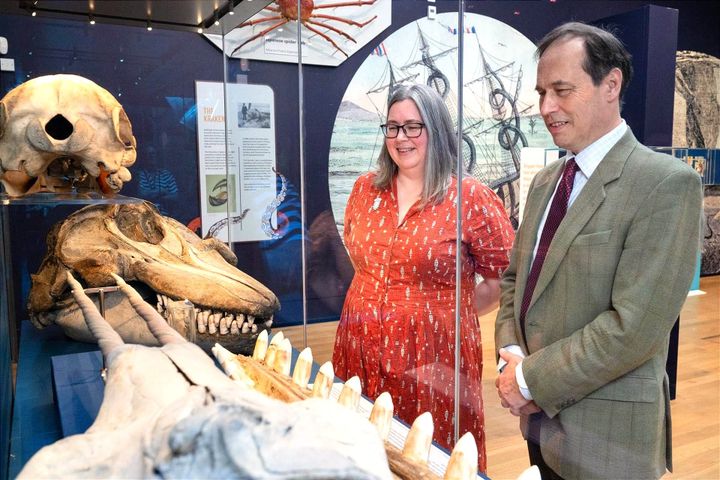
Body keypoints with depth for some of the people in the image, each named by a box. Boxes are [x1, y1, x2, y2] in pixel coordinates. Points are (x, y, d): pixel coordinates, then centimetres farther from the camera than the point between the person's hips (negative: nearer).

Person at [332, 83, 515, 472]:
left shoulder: (471, 198, -9)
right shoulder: (366, 189, 5)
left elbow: (505, 279, -4)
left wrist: (453, 310, -2)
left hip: (433, 357, -4)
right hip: (363, 352, 5)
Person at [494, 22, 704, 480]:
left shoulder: (667, 184, -17)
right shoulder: (545, 181, 6)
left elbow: (634, 327, -22)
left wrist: (530, 378, -15)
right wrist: (511, 355, -6)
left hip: (606, 434, -6)